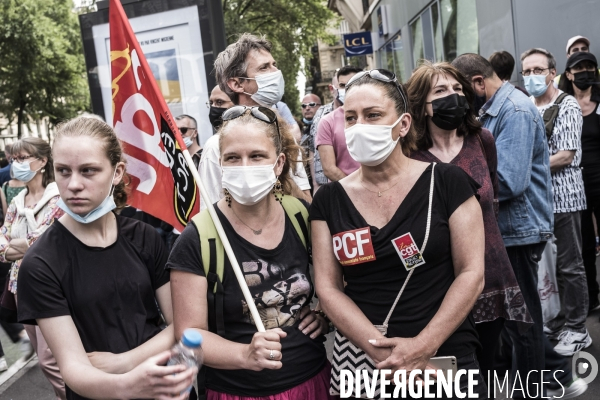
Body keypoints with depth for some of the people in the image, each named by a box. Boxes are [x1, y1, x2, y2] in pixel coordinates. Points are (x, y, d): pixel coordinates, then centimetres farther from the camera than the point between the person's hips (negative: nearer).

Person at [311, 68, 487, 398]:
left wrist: (423, 346, -16)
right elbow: (328, 288, -3)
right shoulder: (328, 200, 0)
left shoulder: (447, 183, -5)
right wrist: (381, 350, -14)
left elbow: (471, 273, -7)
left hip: (446, 361, -1)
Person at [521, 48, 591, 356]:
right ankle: (554, 321, 25)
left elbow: (566, 156, -13)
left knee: (569, 266, 2)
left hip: (562, 196, -5)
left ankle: (576, 330, 14)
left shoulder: (567, 106, -5)